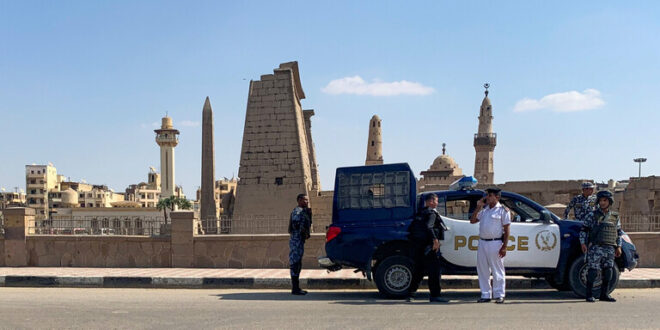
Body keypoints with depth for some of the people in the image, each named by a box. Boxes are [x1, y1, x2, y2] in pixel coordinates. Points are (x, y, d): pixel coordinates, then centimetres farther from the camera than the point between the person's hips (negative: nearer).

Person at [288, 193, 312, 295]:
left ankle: (296, 288, 17)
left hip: (300, 240, 10)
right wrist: (304, 233, -14)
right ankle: (295, 289, -6)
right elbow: (295, 224, -25)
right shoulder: (297, 211, -13)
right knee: (295, 264, -8)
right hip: (296, 240, -10)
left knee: (298, 264, 12)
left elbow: (308, 224, 21)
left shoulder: (303, 211, 18)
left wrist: (309, 211, 9)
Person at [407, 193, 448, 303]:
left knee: (418, 271, 14)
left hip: (418, 247, 9)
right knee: (434, 270, -6)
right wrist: (435, 239, -29)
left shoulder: (421, 214, 19)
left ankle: (410, 294, 16)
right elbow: (428, 227, -24)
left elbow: (410, 228, 20)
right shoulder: (431, 213, -7)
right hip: (427, 247, -9)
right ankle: (435, 296, -6)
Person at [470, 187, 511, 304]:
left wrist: (504, 247, -12)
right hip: (482, 242, 6)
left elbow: (506, 230, -5)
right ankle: (485, 295, 16)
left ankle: (499, 295, 6)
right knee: (482, 270, 8)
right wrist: (478, 207, 5)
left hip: (495, 243, -6)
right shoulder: (484, 210, 15)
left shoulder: (503, 210, -2)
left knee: (497, 270, -1)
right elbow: (472, 220, 12)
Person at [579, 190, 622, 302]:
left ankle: (604, 294, 16)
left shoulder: (615, 217, 14)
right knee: (593, 271, -7)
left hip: (610, 249, 5)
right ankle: (589, 295, -1)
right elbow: (583, 229, 1)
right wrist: (583, 243, -8)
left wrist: (618, 247, 13)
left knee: (608, 271, 5)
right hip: (595, 248, -4)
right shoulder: (592, 215, 1)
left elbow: (619, 233, 21)